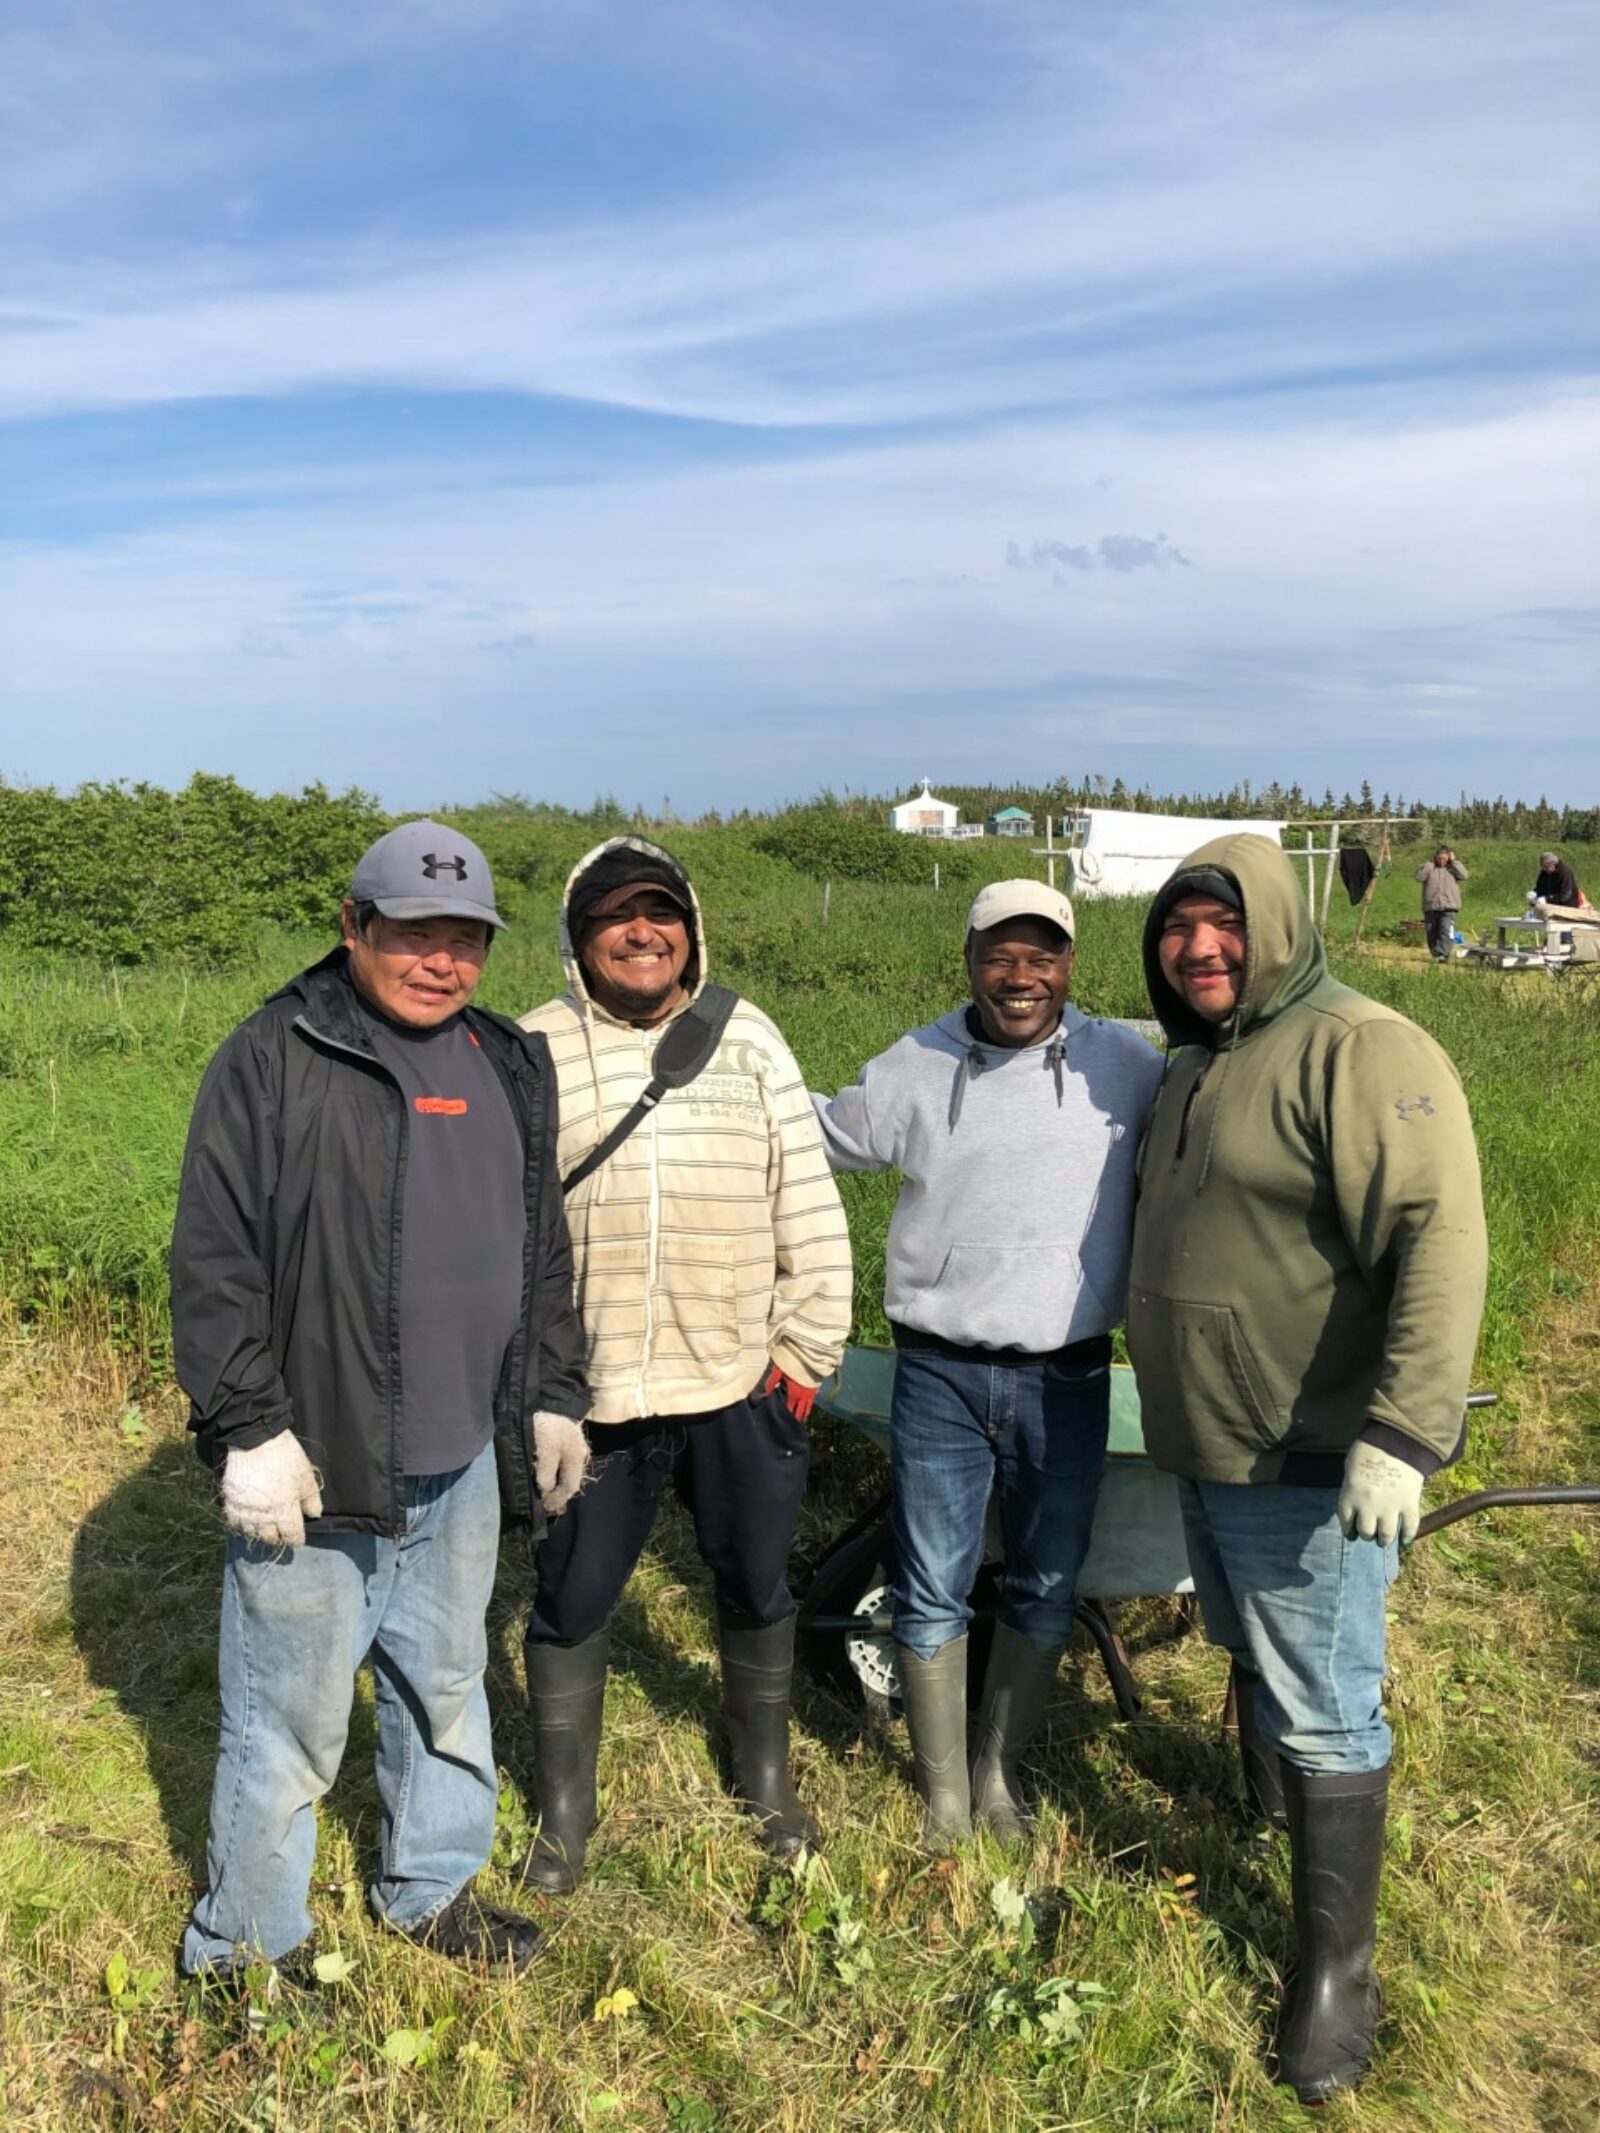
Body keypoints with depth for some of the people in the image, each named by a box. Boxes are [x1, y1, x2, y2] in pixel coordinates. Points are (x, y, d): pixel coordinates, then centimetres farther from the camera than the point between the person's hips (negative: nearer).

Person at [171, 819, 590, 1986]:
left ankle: (432, 1888, 43)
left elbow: (544, 1248, 16)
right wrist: (249, 1428, -14)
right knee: (291, 1721, 7)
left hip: (463, 1463, 6)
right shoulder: (275, 1059, -9)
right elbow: (213, 1260, -11)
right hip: (318, 1464, -6)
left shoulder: (510, 1067, 10)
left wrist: (555, 1395, 13)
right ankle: (245, 1948, 31)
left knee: (447, 1689, 21)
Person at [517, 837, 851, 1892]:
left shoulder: (748, 1037, 2)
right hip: (591, 1389, -1)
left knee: (755, 1586, 18)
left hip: (741, 1382, 2)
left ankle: (767, 1779, 44)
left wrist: (807, 1350, 0)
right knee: (573, 1600, 13)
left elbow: (808, 1206, 3)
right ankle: (565, 1810, 37)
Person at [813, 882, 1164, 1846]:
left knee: (1047, 1591, 16)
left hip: (1069, 1380, 1)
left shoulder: (1128, 1067, -3)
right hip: (941, 1377, 0)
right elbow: (820, 1135, 12)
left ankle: (1001, 1775, 38)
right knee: (933, 1594, 10)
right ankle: (944, 1793, 31)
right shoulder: (913, 1068, -1)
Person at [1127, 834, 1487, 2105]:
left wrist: (1405, 1434, -30)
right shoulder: (1194, 1070, 11)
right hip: (1206, 1446, 8)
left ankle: (1338, 1967, 18)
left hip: (1313, 1464, -8)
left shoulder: (1361, 1054, -18)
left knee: (1323, 1713, 1)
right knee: (1252, 1662, 25)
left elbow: (1441, 1244, -26)